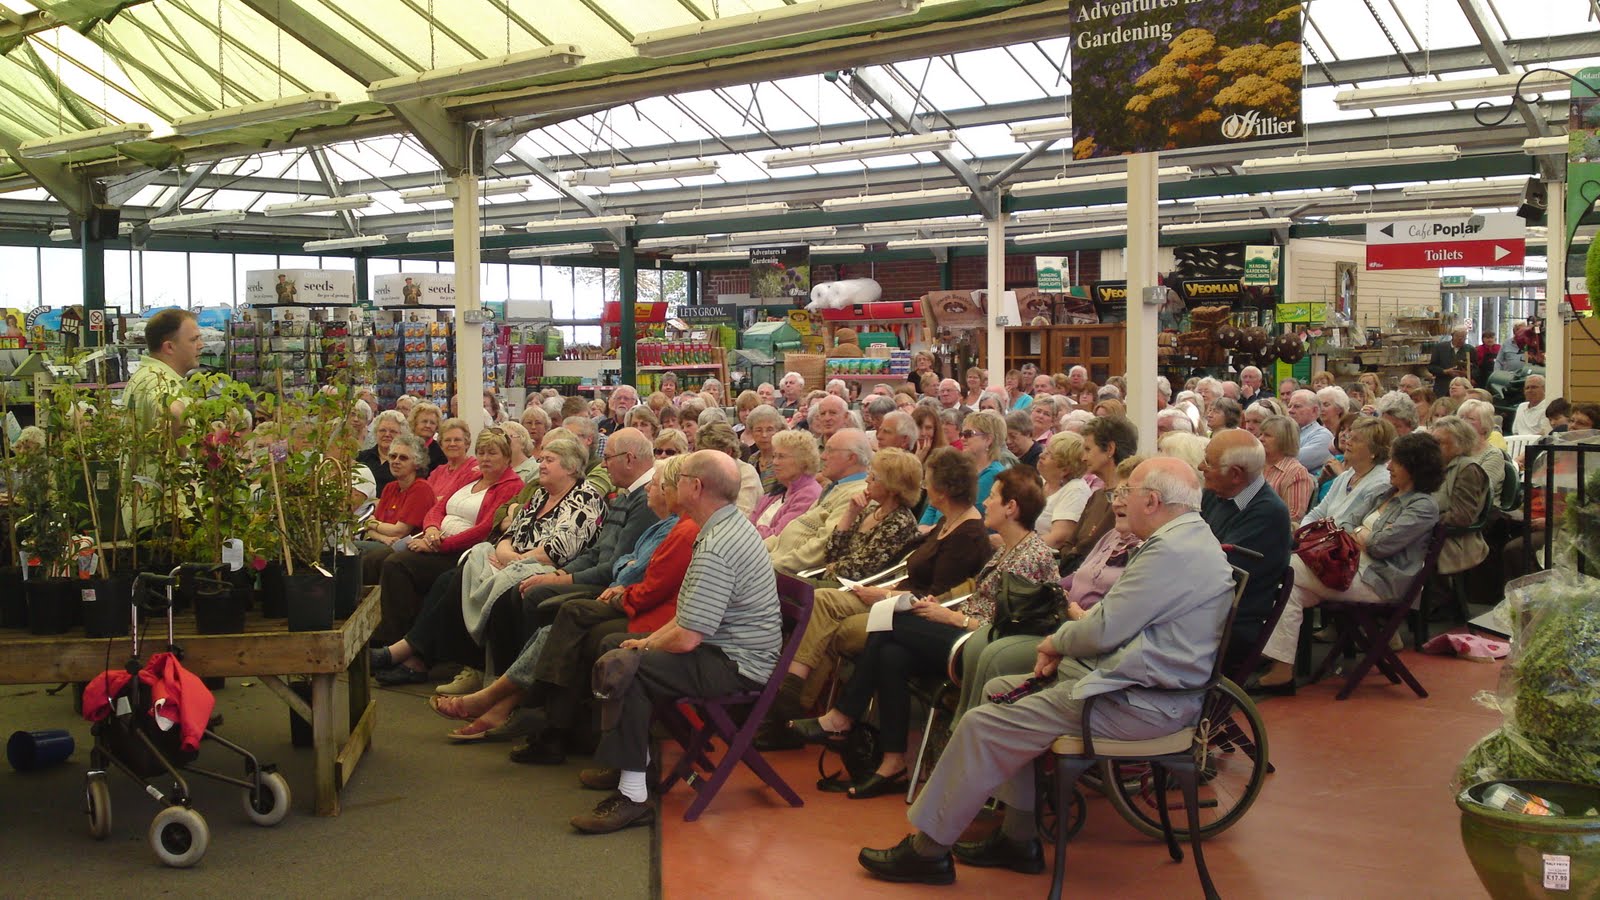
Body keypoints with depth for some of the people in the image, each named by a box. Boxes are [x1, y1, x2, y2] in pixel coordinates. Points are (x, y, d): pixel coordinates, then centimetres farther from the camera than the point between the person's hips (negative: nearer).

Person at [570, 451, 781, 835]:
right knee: (613, 643, 16)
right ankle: (634, 757, 23)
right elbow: (691, 615, 18)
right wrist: (650, 640, 9)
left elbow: (686, 639, -26)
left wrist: (648, 646, -6)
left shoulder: (716, 549, -25)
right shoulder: (731, 526, 9)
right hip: (728, 649, 11)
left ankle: (633, 796, -19)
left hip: (736, 666, -11)